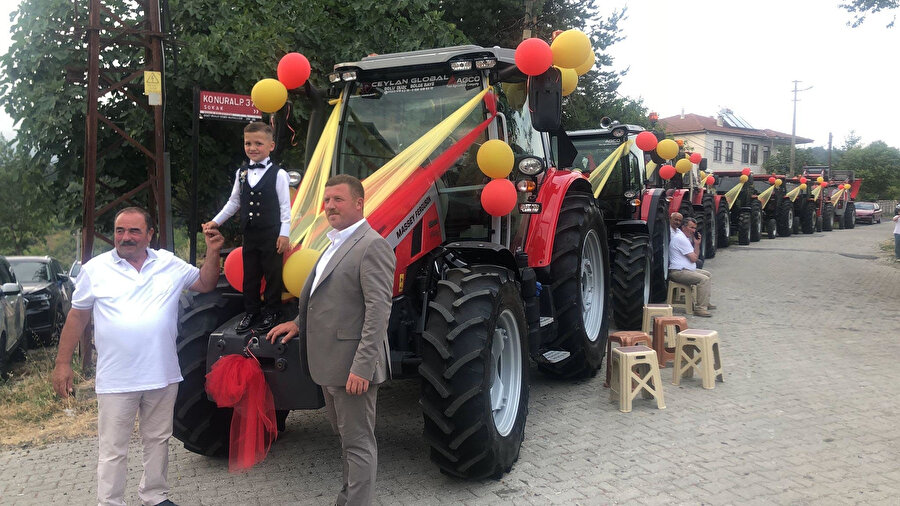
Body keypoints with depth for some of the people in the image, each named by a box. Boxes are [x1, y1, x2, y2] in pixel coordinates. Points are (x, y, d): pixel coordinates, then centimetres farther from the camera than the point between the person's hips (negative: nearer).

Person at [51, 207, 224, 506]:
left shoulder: (170, 265, 4)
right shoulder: (95, 269, -1)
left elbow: (205, 283, 12)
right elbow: (77, 316, 4)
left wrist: (212, 252, -5)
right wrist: (63, 363, 2)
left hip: (163, 376, 3)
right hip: (115, 380, -2)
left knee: (158, 440, 17)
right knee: (113, 450, 5)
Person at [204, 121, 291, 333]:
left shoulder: (278, 174, -9)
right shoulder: (241, 173, 6)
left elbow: (285, 206, -8)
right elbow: (234, 202, 17)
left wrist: (284, 234, -12)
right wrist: (216, 221, 14)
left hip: (271, 234, -5)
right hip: (250, 234, 5)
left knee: (272, 274, 5)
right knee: (249, 275, 12)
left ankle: (271, 312, 19)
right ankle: (251, 312, 25)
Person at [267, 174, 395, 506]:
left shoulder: (371, 246, -15)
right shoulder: (336, 245, 15)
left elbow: (378, 311, -21)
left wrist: (363, 366, -25)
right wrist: (300, 322, 11)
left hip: (352, 366, -10)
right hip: (330, 363, 10)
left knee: (358, 442, -1)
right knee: (346, 436, 21)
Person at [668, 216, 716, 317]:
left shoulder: (686, 238, 19)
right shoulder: (680, 238, -16)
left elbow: (696, 256, 20)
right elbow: (693, 258, -16)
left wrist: (697, 243, 7)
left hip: (687, 270, 12)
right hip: (678, 272, -12)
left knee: (707, 274, 23)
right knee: (704, 279, -26)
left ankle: (705, 302, 27)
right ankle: (700, 308, -28)